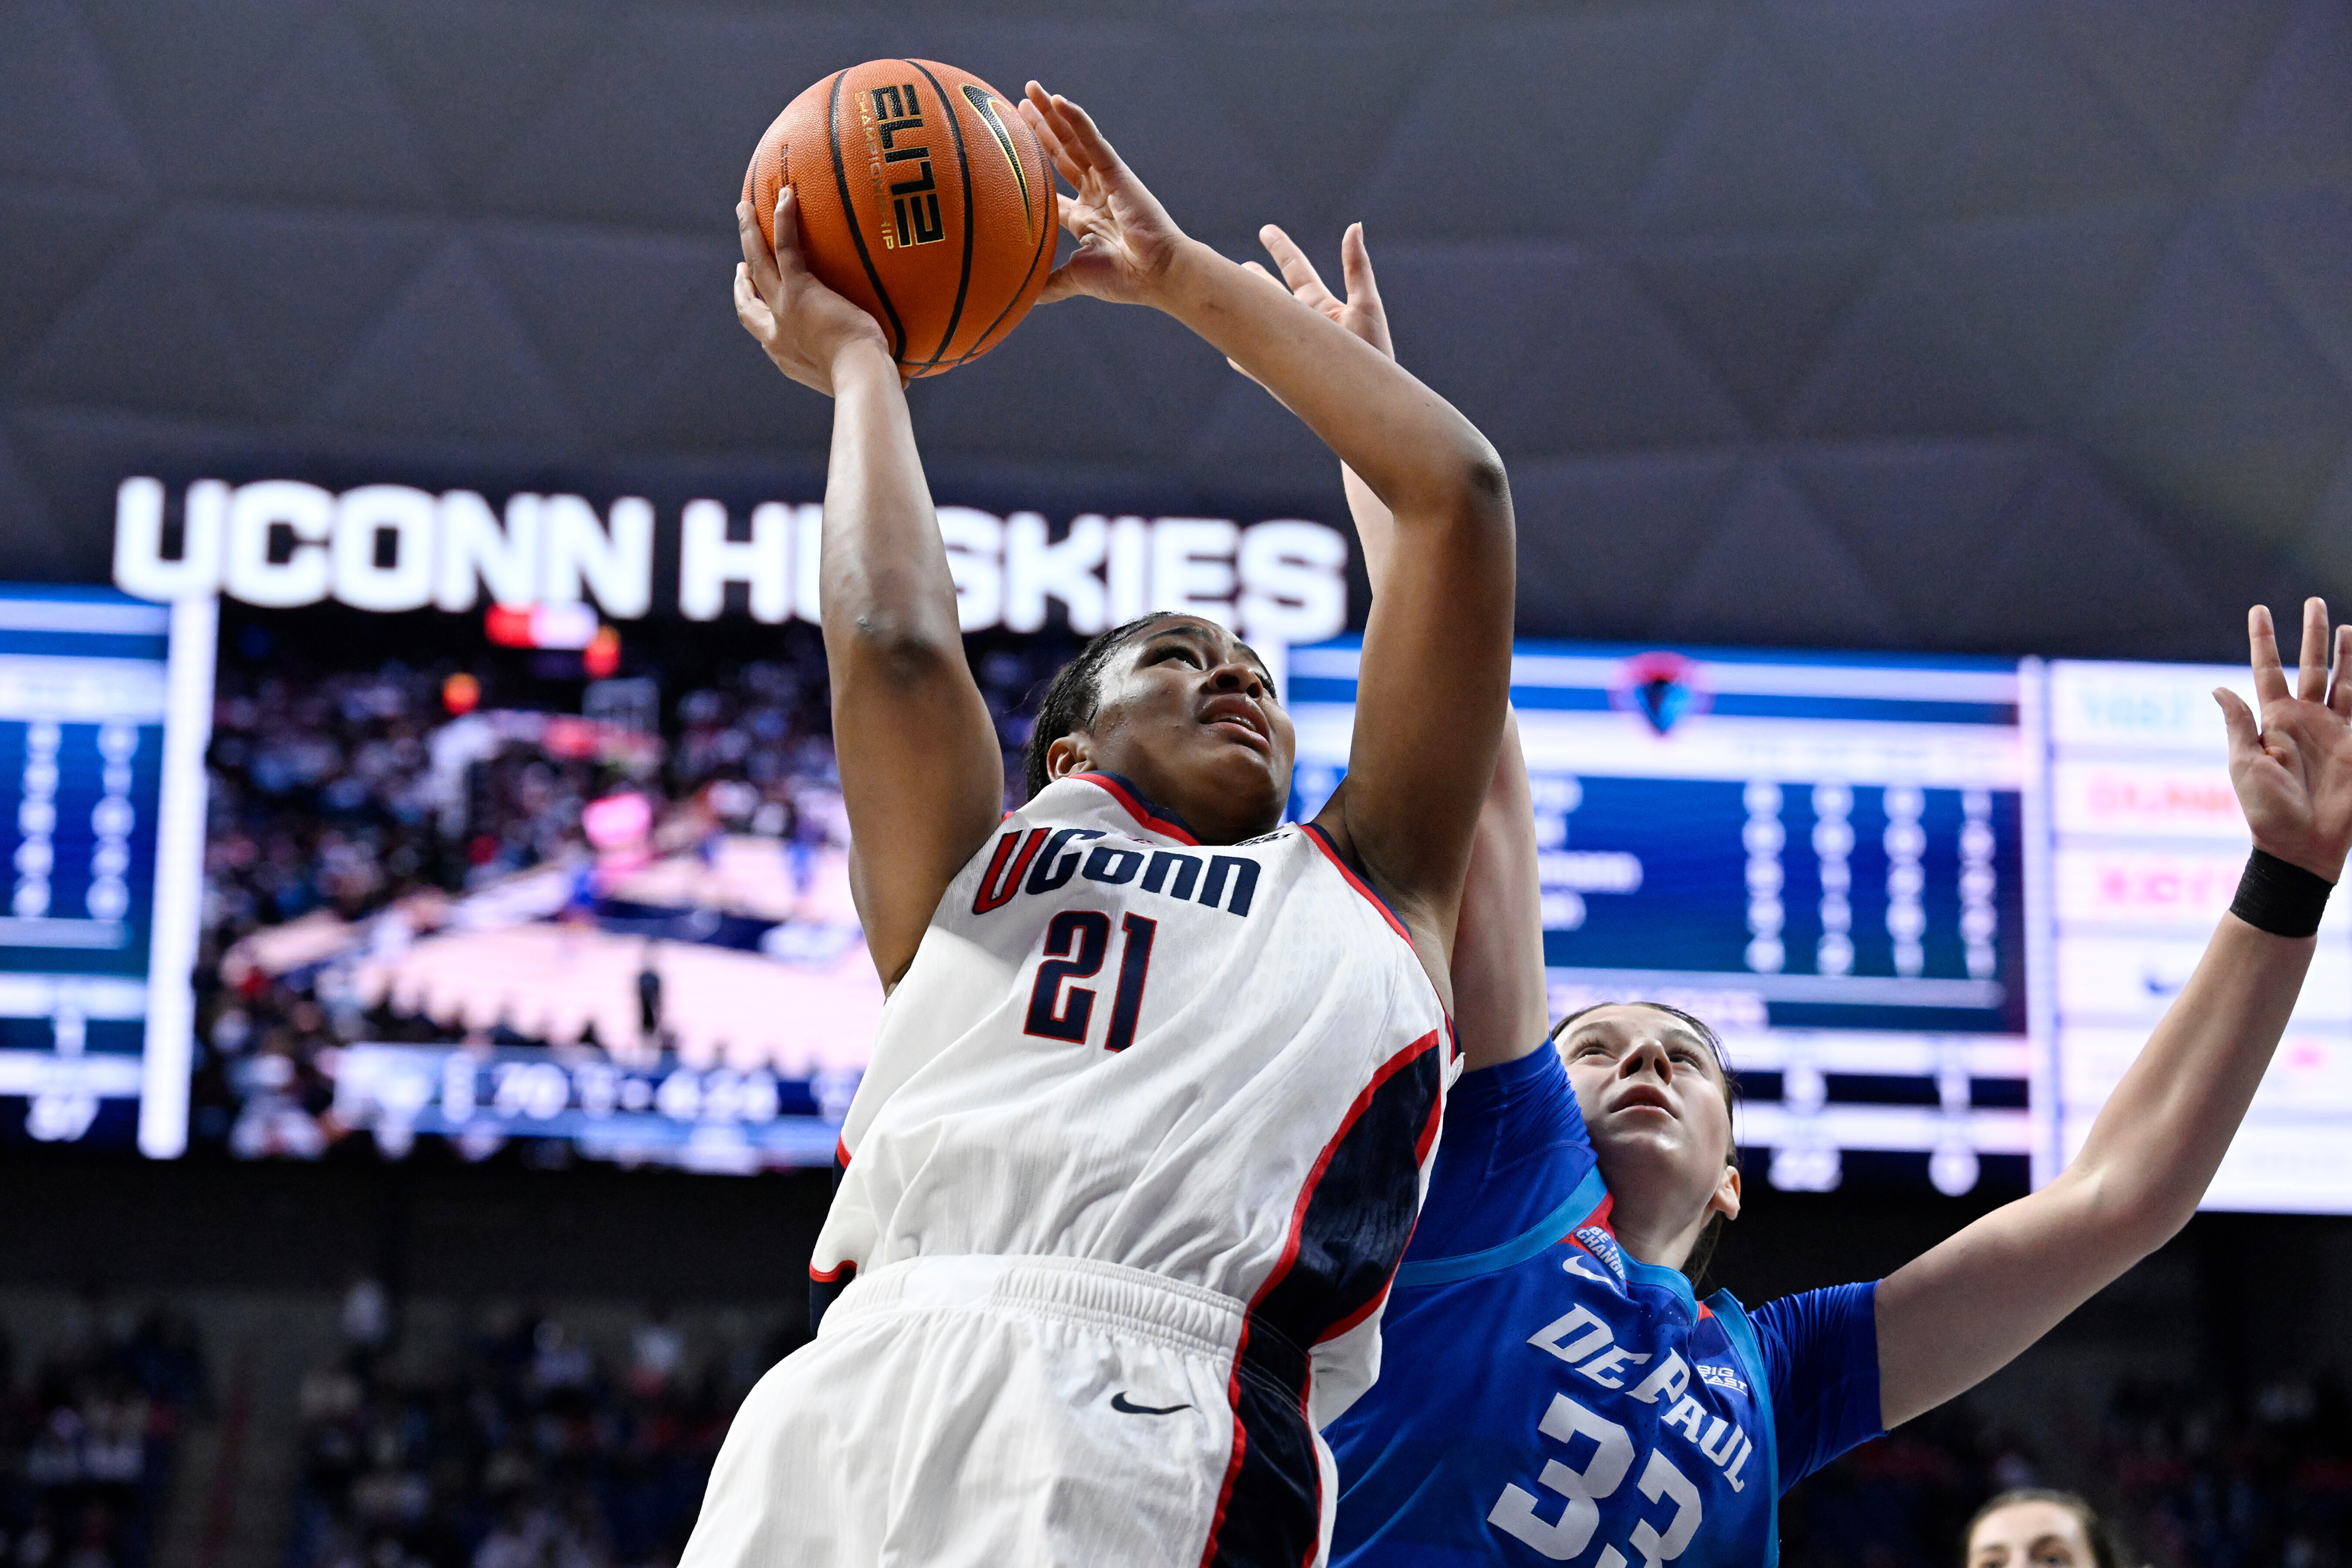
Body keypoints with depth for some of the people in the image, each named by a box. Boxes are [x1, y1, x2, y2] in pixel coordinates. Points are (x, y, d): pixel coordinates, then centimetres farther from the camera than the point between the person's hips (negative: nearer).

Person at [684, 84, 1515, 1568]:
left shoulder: (1371, 886, 30)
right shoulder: (977, 872, 30)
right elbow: (897, 641, 12)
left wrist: (1187, 277, 36)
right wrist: (857, 360, 29)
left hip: (1164, 1442, 0)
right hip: (859, 1394, 1)